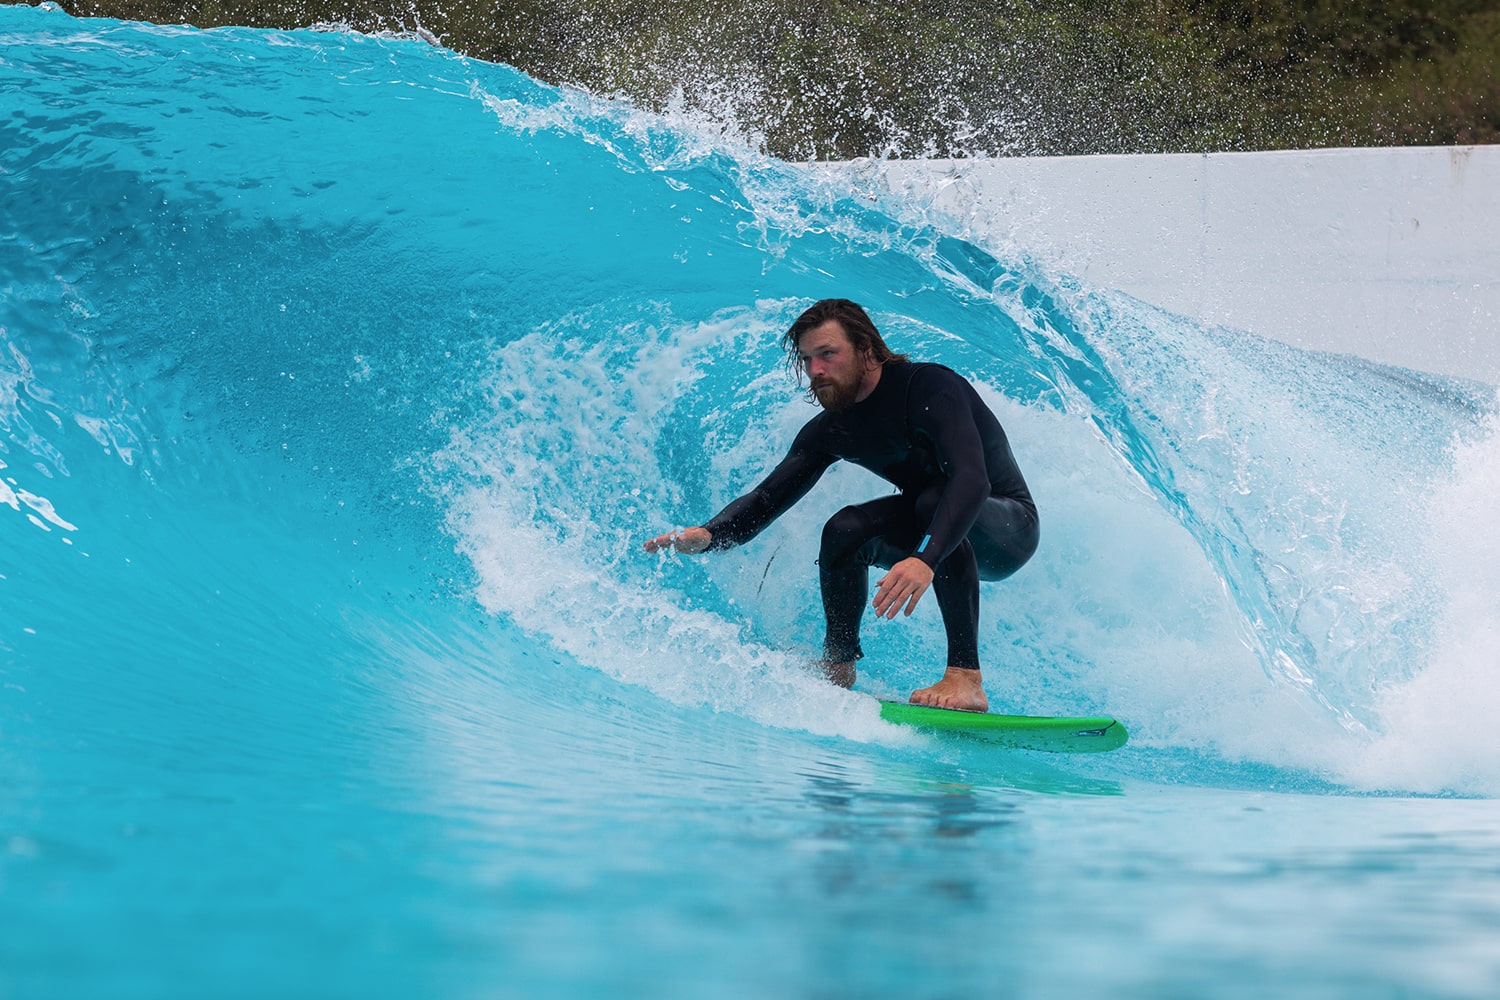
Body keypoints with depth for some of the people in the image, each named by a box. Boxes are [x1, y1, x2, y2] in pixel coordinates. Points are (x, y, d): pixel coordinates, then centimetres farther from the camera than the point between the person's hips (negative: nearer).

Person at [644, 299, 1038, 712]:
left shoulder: (929, 388, -28)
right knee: (845, 531, -17)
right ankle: (837, 669, 0)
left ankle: (965, 678, -40)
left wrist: (925, 560, -57)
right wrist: (707, 535, -29)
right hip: (927, 523, 6)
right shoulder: (831, 430, -6)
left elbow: (972, 479, -42)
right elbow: (766, 499, -8)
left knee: (935, 500, -36)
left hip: (1008, 525, -6)